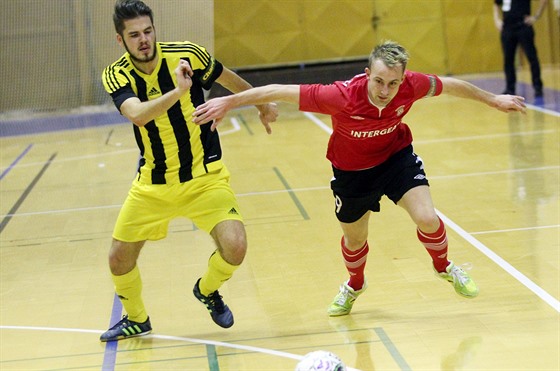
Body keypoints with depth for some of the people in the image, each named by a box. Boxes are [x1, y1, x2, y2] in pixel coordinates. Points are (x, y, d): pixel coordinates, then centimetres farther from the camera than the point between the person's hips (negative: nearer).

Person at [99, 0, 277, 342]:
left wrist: (263, 104, 21)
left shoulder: (186, 54, -13)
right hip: (152, 183, 2)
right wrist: (178, 91, -46)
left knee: (235, 247, -18)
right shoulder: (116, 75, -13)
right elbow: (137, 115, -34)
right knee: (119, 258, 3)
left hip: (205, 176, -1)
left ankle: (208, 290, 17)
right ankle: (136, 319, 34)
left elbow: (228, 78, 9)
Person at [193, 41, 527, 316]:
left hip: (396, 155, 1)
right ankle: (355, 285, 53)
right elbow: (279, 91, -34)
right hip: (351, 169, -1)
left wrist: (492, 99, 6)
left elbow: (450, 85, -7)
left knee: (427, 218, -18)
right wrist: (228, 101, -33)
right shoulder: (342, 96, -39)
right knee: (354, 240, 16)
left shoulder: (411, 86, -29)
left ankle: (444, 267, 17)